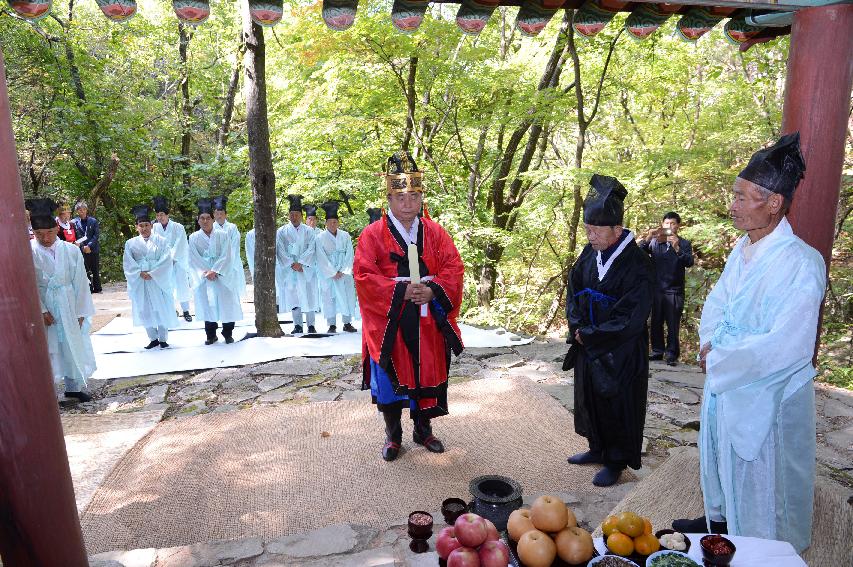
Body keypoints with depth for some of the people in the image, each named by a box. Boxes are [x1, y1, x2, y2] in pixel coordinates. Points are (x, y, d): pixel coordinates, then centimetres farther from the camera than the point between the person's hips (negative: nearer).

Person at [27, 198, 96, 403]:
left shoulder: (71, 250, -4)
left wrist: (80, 311, -1)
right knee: (47, 347, 1)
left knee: (74, 344, 11)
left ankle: (74, 386, 25)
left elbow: (80, 282, 0)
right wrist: (41, 311, -14)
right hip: (42, 305, -2)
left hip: (69, 306, 3)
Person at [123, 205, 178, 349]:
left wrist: (152, 274, -17)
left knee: (161, 309, 2)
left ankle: (163, 339, 13)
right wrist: (141, 273, -16)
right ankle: (153, 339, 16)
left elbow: (167, 260, -8)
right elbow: (128, 263, 0)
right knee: (145, 310, 6)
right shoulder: (131, 243, 7)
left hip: (159, 281, -2)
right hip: (139, 282, 2)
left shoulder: (161, 241, 1)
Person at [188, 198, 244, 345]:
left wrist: (215, 271, -17)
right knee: (208, 306, 3)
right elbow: (194, 259, -1)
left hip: (223, 276, -1)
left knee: (227, 305, 0)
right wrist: (205, 273, -14)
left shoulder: (222, 235, 0)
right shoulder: (193, 238, 3)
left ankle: (228, 334, 13)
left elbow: (226, 256, -7)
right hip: (203, 278, 1)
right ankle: (211, 335, 16)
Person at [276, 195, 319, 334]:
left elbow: (310, 250, -2)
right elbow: (280, 251, 0)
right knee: (293, 297, 1)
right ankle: (297, 325, 8)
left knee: (308, 296, 0)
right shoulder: (281, 232, 5)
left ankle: (311, 325, 7)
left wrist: (300, 263, -12)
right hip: (289, 270, 0)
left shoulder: (309, 231, 5)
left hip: (306, 269, 0)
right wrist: (292, 264, -10)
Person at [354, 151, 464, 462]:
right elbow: (364, 276, -12)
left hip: (428, 324, 3)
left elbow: (454, 268, 0)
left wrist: (432, 290, -18)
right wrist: (401, 290, -22)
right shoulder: (372, 235, -5)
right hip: (388, 325, -2)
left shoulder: (435, 232, 5)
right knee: (390, 381, 7)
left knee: (427, 378, 13)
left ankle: (423, 430, 33)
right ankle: (393, 435, 27)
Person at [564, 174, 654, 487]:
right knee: (589, 399, 18)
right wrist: (578, 327, -5)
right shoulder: (590, 253, -1)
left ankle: (617, 461, 26)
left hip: (620, 353, -6)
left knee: (617, 405, 7)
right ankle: (598, 449, 37)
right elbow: (574, 290, 9)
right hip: (588, 346, 7)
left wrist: (590, 336, -14)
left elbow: (631, 318, -20)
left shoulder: (636, 265, -20)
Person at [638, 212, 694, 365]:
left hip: (674, 291, -2)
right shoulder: (654, 242, 9)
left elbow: (689, 262, -9)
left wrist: (677, 248, -25)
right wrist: (647, 238, -18)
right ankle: (657, 351, 17)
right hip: (656, 289, 2)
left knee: (673, 324, -2)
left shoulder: (684, 243, 4)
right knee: (656, 322, 8)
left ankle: (672, 354, 5)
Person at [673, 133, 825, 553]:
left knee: (755, 474, 10)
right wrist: (711, 344, -7)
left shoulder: (800, 263, -24)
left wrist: (718, 359, -18)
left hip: (764, 396, -8)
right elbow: (716, 302, 11)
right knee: (719, 456, 24)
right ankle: (719, 520, 47)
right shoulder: (743, 248, 1)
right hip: (724, 380, 8)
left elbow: (784, 346, -26)